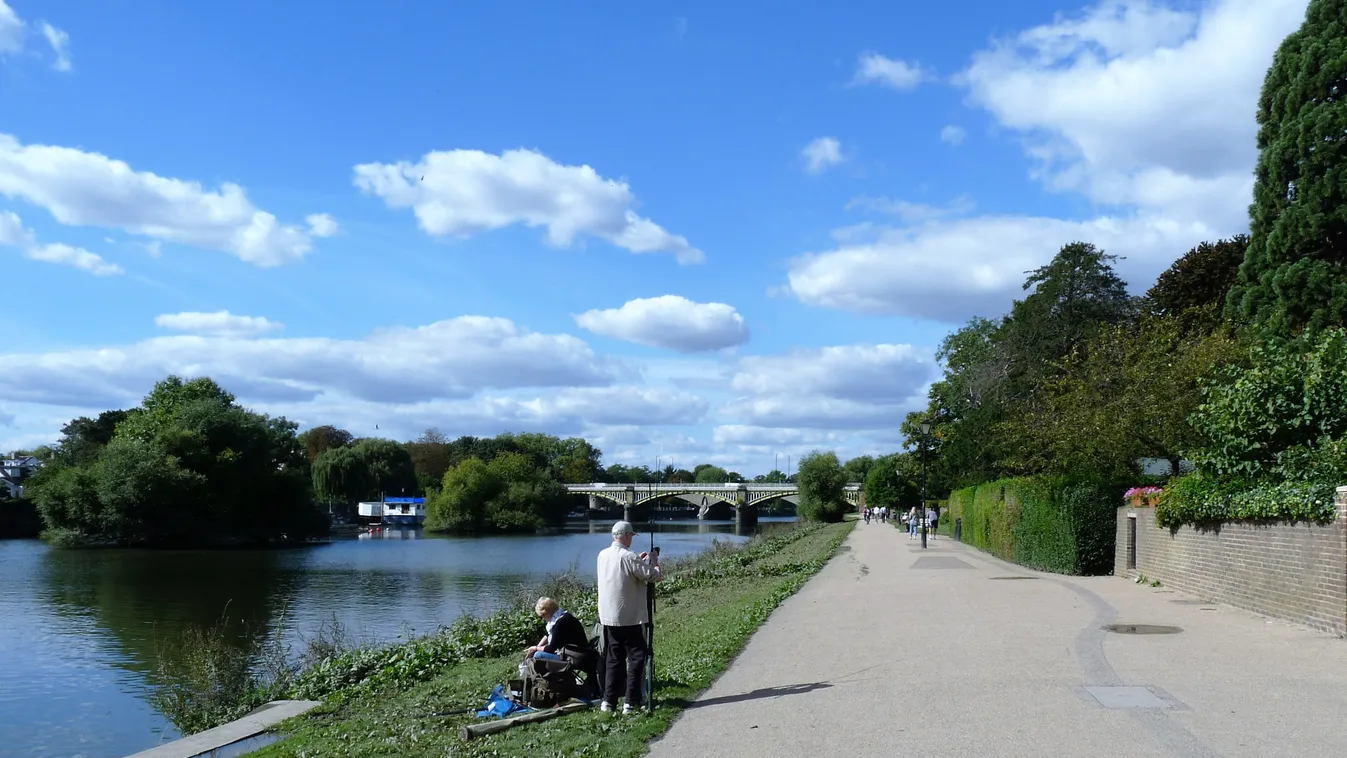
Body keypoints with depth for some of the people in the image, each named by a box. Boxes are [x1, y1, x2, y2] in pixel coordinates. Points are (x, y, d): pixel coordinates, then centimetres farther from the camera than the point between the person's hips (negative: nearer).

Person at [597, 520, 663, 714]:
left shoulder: (603, 555, 5)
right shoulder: (629, 557, -18)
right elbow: (652, 576, -12)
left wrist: (640, 561, 20)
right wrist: (653, 561, 6)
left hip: (608, 617, 7)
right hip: (631, 618, -7)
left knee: (613, 658, 14)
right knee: (636, 657, 3)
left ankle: (608, 701, 14)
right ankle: (631, 702, 1)